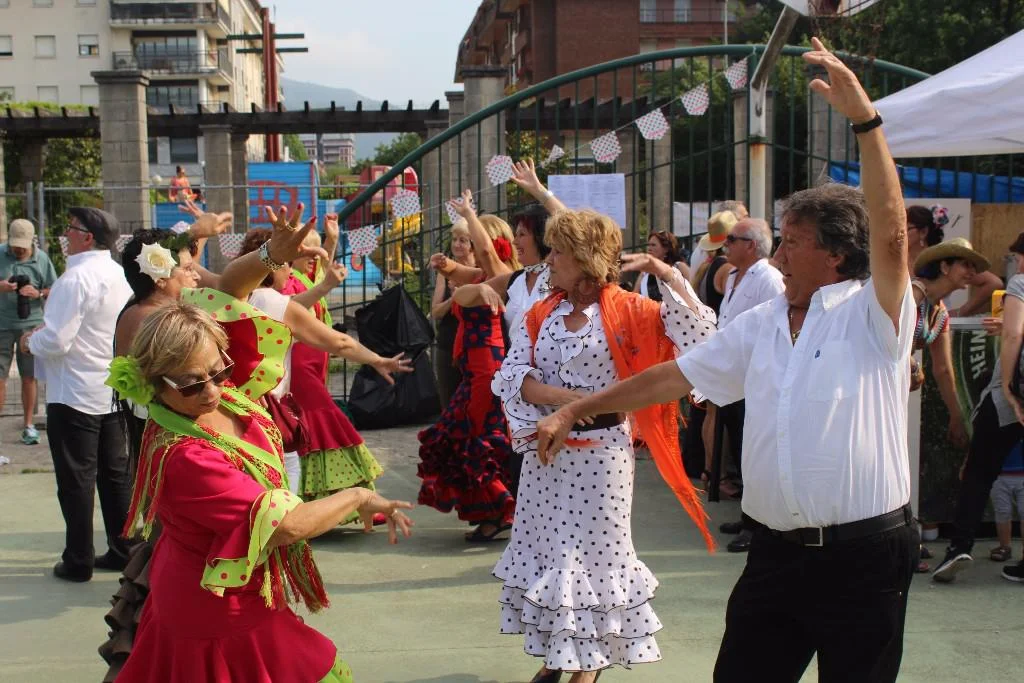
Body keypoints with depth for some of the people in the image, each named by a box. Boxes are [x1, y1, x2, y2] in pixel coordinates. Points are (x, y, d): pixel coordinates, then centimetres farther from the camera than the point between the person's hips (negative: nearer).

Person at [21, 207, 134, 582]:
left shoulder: (75, 278, -19)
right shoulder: (119, 275, 6)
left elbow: (56, 341, -24)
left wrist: (31, 341, -3)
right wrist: (46, 332, 18)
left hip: (75, 394, -7)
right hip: (114, 390, 8)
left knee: (76, 480, 2)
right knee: (115, 474, 13)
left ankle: (78, 561, 10)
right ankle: (121, 551, 20)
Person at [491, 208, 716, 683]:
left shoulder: (626, 311, -7)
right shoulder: (540, 316, 5)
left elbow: (697, 331, -14)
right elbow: (510, 375, -4)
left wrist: (666, 273, -17)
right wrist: (557, 397, -20)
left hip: (601, 450, -4)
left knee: (593, 552, 6)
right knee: (547, 549, 12)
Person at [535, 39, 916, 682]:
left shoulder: (872, 315, -7)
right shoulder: (761, 324, 10)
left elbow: (891, 234, -25)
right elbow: (675, 375, 12)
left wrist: (865, 117, -30)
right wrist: (574, 411, 12)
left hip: (864, 556, -5)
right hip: (776, 550, 6)